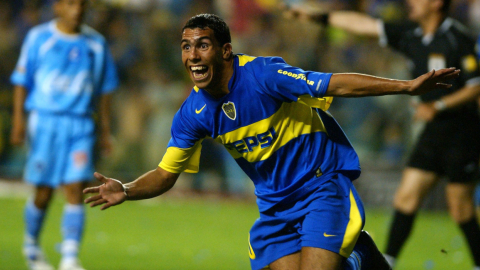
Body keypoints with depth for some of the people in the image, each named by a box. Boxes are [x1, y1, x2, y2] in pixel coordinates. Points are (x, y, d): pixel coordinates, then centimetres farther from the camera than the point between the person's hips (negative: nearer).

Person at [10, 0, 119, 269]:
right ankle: (31, 245, 28)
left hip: (81, 127, 2)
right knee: (44, 192, 3)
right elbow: (22, 82, 2)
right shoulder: (38, 38, 1)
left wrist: (105, 131, 13)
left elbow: (104, 89, 15)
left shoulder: (96, 43, 8)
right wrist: (18, 120, -7)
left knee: (76, 190, -10)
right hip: (45, 120, -2)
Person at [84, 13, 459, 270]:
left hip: (322, 183, -6)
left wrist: (406, 86, -30)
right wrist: (127, 192, -15)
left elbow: (336, 84, -23)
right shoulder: (193, 114, -4)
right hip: (275, 205, 6)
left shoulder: (262, 74, -21)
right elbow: (166, 173, 5)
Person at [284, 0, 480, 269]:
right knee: (407, 197, 3)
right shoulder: (413, 35, 9)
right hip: (435, 131, 7)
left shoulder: (458, 38, -14)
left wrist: (438, 106, -21)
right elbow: (364, 24, 15)